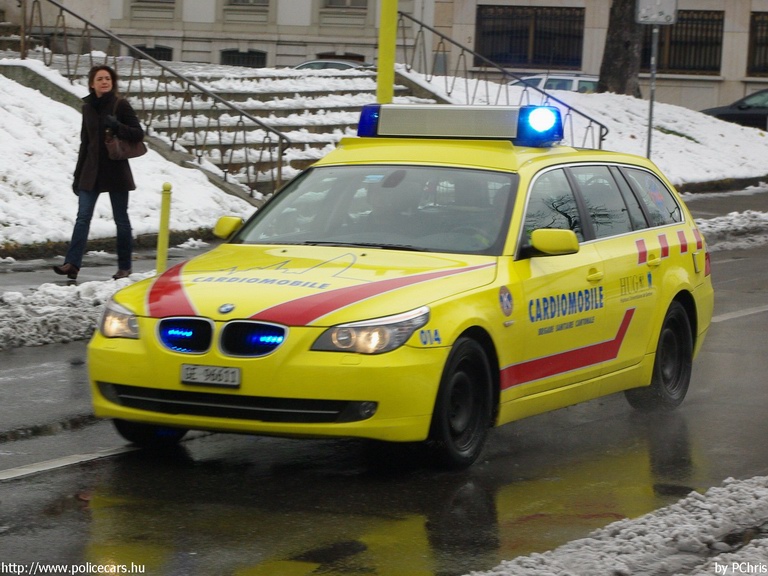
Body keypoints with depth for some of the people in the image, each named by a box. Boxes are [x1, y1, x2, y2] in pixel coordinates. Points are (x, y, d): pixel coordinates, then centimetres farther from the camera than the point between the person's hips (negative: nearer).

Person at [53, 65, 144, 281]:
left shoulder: (120, 105, -5)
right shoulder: (88, 107, 9)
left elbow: (138, 134, -7)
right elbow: (85, 142, 16)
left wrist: (117, 127, -25)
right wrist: (78, 175, 16)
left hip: (116, 170, -4)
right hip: (92, 170, 4)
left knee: (121, 219, 4)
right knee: (83, 216, -6)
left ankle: (124, 267, 13)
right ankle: (72, 263, -13)